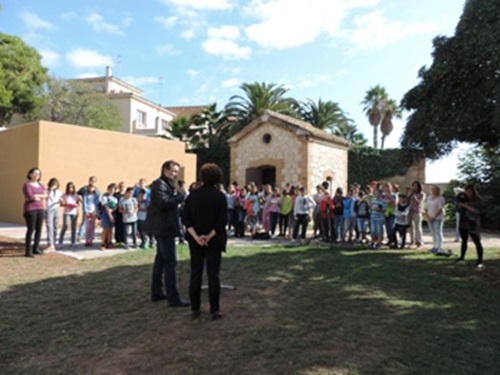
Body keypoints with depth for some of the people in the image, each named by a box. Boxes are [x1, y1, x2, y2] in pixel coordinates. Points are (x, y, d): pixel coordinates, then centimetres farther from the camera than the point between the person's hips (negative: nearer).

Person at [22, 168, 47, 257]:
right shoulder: (27, 185, -5)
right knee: (31, 230, -10)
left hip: (40, 209, 6)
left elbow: (45, 195, -1)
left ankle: (36, 248, 17)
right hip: (30, 209, -6)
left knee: (39, 229, 6)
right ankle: (28, 251, -6)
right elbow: (30, 197, -18)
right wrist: (40, 197, -2)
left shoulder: (41, 185, 14)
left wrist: (35, 196, -12)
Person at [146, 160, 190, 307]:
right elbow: (164, 202, -28)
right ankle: (173, 298, -9)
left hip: (164, 227, 11)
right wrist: (180, 196, -19)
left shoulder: (167, 184, 21)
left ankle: (157, 292, 24)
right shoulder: (160, 184, -12)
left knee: (161, 259, 15)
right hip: (164, 227, -11)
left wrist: (178, 195, 0)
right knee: (170, 262, -11)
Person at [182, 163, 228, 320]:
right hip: (214, 241, -2)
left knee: (195, 274, 10)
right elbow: (222, 221, -15)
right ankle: (214, 310, 7)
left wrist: (196, 237, -12)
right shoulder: (220, 196, -6)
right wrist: (209, 236, -14)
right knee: (213, 275, 4)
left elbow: (185, 219, -7)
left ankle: (195, 309, 16)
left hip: (195, 241, 2)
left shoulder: (192, 195, 0)